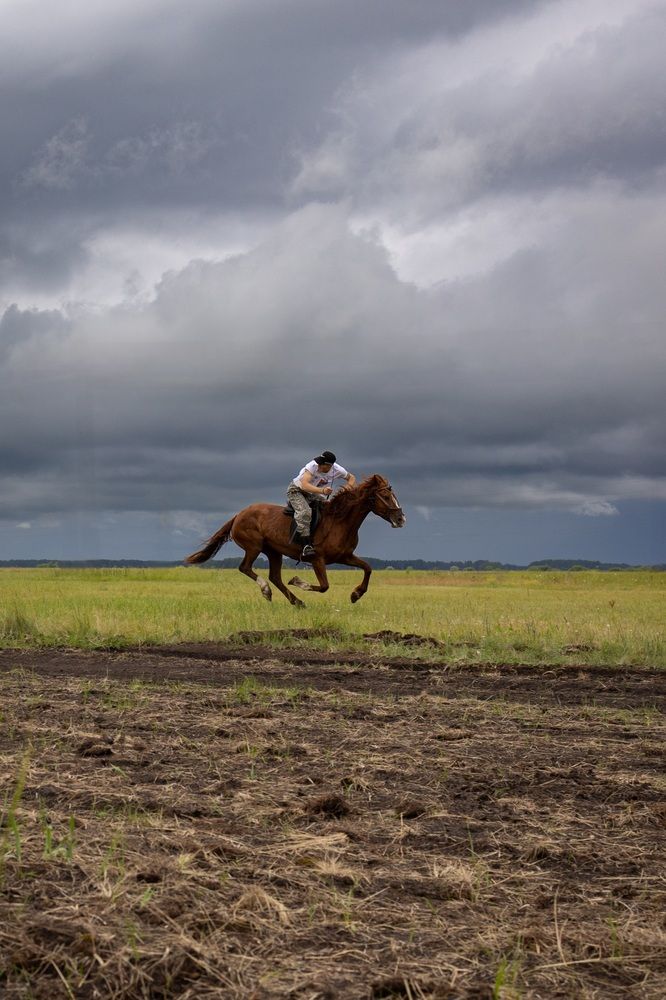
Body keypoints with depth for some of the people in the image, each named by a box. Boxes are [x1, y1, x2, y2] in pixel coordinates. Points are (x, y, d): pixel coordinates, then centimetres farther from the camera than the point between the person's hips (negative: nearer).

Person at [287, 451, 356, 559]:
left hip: (315, 496, 6)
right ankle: (306, 546, -39)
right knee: (304, 512, -33)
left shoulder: (337, 470, -16)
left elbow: (351, 478, 2)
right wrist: (322, 491, -55)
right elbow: (304, 485, -41)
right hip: (297, 490, -6)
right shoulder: (313, 466, -30)